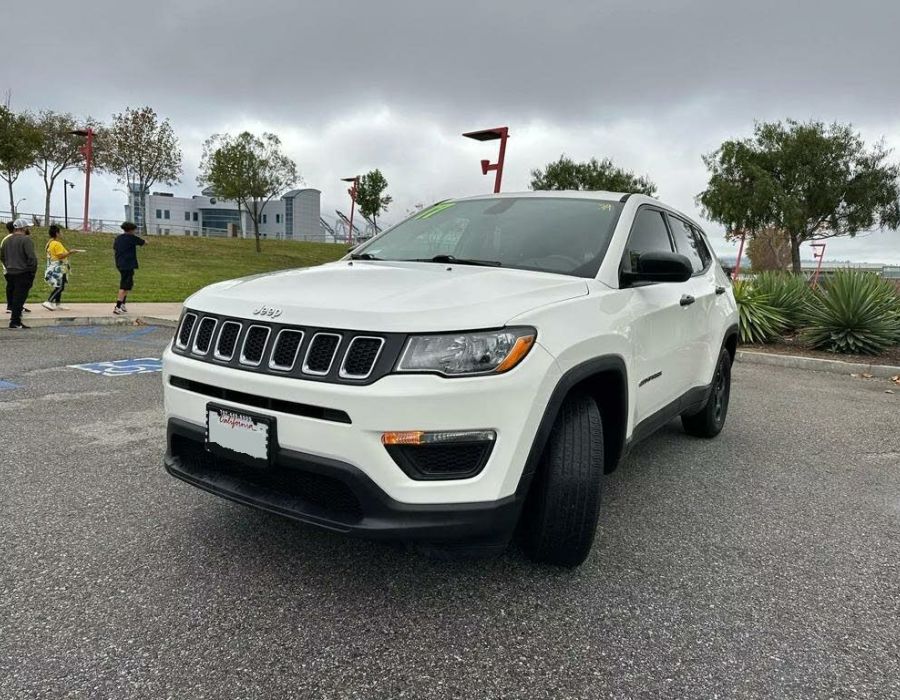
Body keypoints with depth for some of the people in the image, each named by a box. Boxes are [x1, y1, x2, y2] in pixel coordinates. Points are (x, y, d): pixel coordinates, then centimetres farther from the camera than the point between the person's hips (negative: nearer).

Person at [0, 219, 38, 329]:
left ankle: (15, 319, 24)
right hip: (23, 274, -7)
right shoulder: (26, 239, -13)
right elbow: (31, 257, -20)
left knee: (12, 297, 16)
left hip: (10, 273, 8)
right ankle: (15, 322, -5)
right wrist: (33, 270, -10)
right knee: (19, 298, -5)